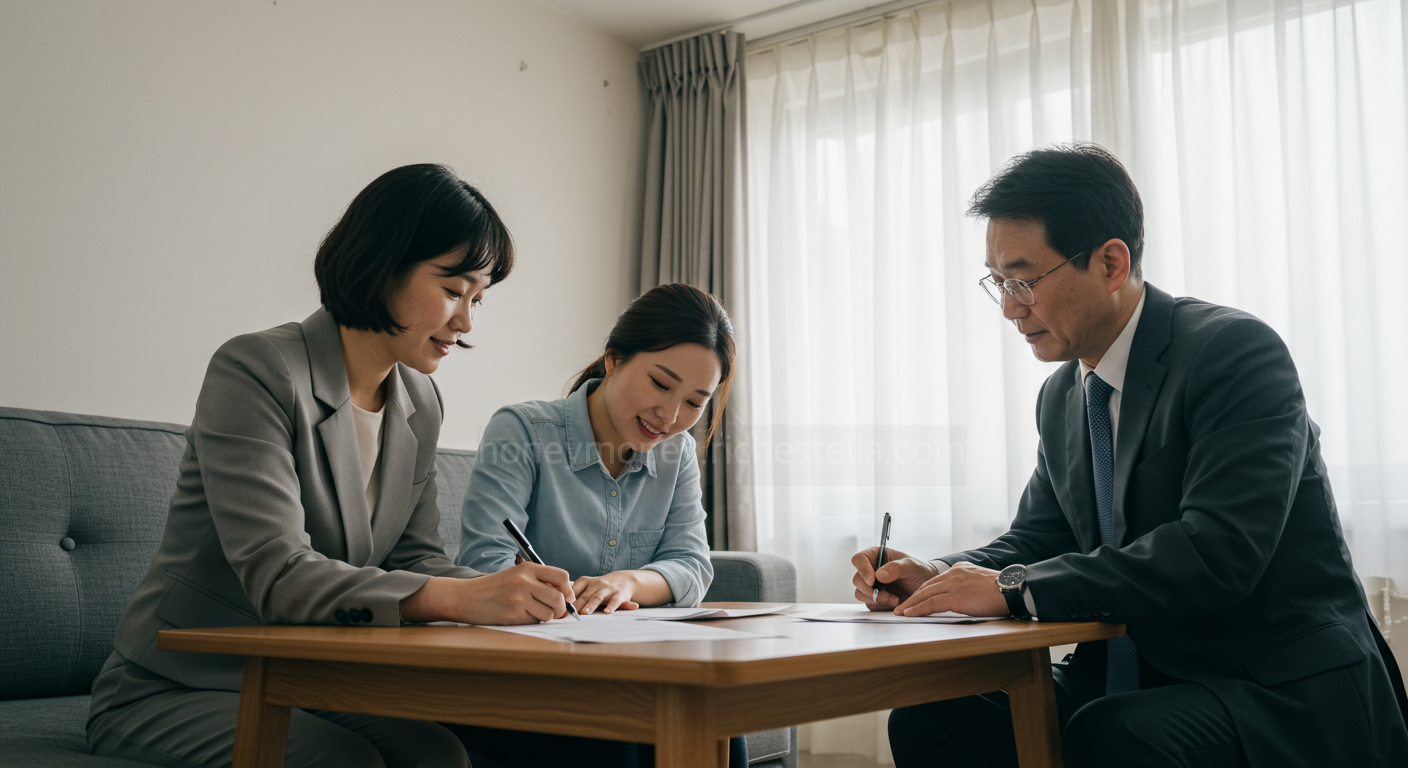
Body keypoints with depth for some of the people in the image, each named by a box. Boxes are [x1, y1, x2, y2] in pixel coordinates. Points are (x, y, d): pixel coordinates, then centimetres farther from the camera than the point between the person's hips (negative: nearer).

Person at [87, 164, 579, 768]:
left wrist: (507, 590, -17)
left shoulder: (420, 403, 6)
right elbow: (277, 574, -29)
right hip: (173, 691, -5)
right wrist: (462, 598, -39)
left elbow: (414, 559, 5)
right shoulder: (256, 371, -19)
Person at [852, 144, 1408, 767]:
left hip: (1284, 696, -7)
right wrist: (936, 577, -7)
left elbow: (1218, 552, -26)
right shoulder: (1060, 398, 10)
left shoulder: (1237, 351, -15)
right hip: (1134, 681, 7)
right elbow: (1038, 538, 15)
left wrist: (1013, 588, -25)